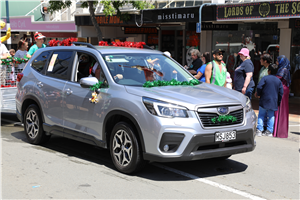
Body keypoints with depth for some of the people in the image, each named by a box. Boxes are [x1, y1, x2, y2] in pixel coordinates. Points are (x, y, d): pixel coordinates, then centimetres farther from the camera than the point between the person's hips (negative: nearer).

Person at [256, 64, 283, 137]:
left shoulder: (265, 78, -6)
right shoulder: (278, 81, 8)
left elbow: (259, 87, -16)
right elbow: (281, 92, 8)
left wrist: (259, 94, 2)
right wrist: (278, 102, 16)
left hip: (264, 101, -3)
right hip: (274, 102, 3)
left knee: (261, 114, 4)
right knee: (271, 116, 10)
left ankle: (259, 130, -4)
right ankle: (269, 131, 8)